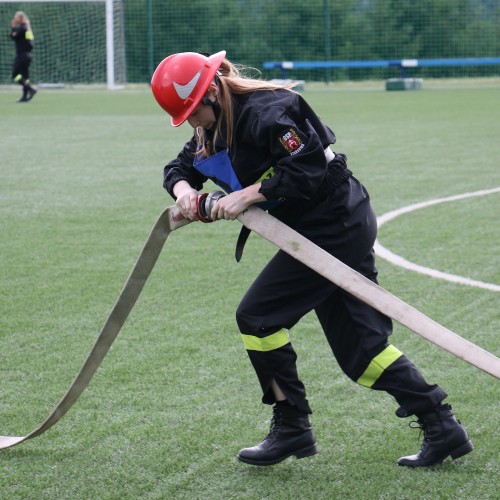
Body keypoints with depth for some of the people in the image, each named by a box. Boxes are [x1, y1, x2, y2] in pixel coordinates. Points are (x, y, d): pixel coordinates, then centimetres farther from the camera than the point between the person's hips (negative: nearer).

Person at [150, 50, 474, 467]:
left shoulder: (264, 112, -21)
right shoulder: (213, 128, 10)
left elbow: (308, 170, -27)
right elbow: (180, 166, 17)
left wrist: (250, 194, -25)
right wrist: (183, 188, -5)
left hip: (332, 228, -10)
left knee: (258, 316, -6)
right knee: (359, 342, 9)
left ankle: (292, 428, 4)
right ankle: (442, 428, 9)